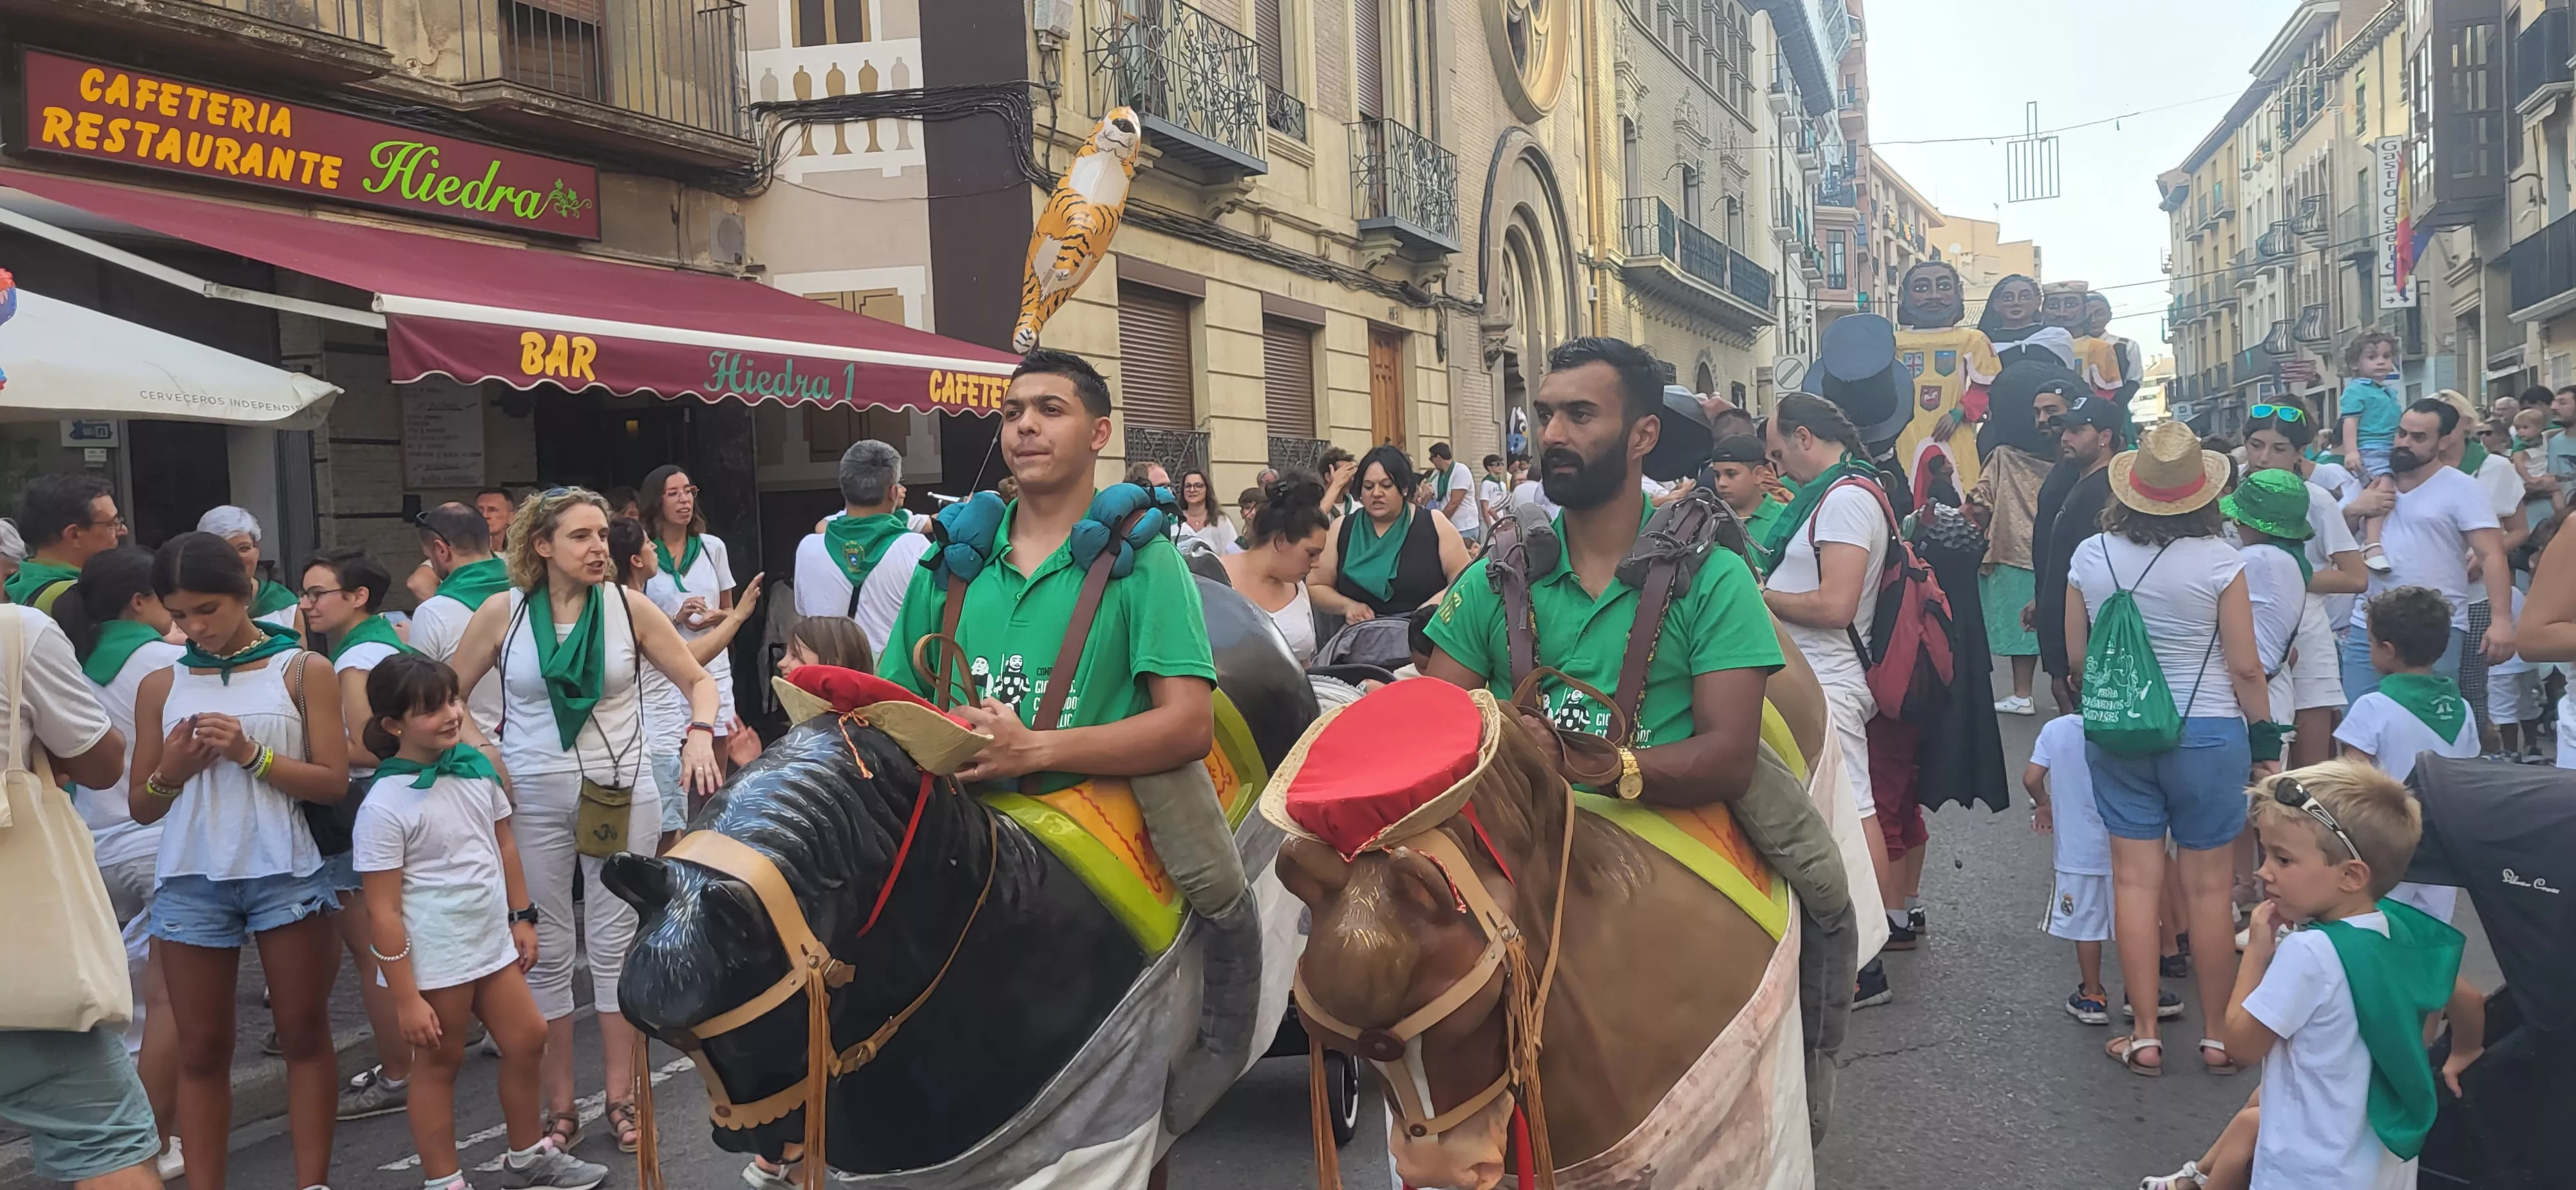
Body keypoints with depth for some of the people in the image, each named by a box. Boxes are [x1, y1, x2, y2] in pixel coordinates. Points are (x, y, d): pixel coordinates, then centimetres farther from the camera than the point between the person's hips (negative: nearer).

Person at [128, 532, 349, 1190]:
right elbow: (141, 807, 12)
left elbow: (334, 783, -3)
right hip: (190, 879, 2)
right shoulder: (161, 686, 8)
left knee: (304, 1032, 4)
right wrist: (170, 774, -9)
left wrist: (252, 755, -15)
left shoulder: (302, 670, 2)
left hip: (284, 872, -2)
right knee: (201, 1048, 6)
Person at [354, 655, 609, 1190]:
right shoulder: (385, 804, -20)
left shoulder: (476, 766, -1)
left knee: (527, 1039, 18)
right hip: (433, 961, -7)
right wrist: (406, 999, -17)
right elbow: (383, 910, -18)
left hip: (492, 943, 7)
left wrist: (522, 918, 14)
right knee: (440, 1064, 7)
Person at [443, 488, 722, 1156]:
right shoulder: (503, 612, -2)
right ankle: (559, 1108, 18)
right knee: (545, 954, 7)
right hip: (533, 801, 0)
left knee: (617, 948, 6)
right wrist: (477, 749, -9)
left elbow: (698, 682, 4)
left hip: (622, 796, 0)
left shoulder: (629, 606, -2)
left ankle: (622, 1099, 17)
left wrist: (700, 733, -14)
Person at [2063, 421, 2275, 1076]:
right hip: (2207, 731, -2)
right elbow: (2244, 666, -8)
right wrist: (2264, 730, 7)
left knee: (2135, 880, 7)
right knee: (2209, 885, 7)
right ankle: (2218, 1035, 18)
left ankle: (2144, 1036, 12)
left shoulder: (2091, 555, -4)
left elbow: (2076, 659, 4)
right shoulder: (2217, 560, -13)